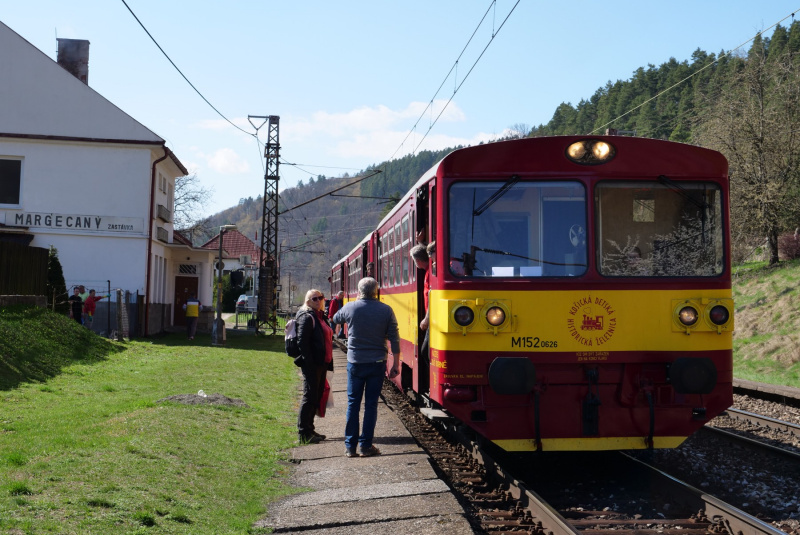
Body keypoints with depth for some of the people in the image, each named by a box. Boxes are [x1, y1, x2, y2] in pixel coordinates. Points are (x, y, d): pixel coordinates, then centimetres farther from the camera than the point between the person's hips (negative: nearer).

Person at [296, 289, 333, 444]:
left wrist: (328, 362, 15)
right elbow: (302, 342, -19)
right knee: (309, 397, -4)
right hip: (312, 365, -9)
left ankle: (309, 430, 24)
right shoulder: (307, 317, -13)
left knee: (317, 397, 14)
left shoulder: (320, 316, 15)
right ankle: (303, 433, 4)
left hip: (321, 364, 9)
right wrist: (308, 365, -23)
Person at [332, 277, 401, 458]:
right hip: (377, 363, 0)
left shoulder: (350, 308, -4)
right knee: (371, 404, 6)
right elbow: (394, 339, -4)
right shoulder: (386, 310, -4)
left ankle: (350, 446, 9)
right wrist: (396, 365, 2)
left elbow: (335, 319, 18)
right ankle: (366, 446, 7)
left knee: (353, 404, 8)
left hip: (355, 363, 0)